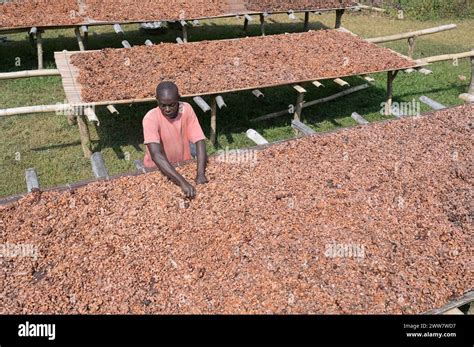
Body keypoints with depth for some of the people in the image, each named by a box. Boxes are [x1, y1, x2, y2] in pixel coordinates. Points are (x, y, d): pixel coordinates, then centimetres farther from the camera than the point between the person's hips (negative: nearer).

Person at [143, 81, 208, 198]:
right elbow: (156, 155, -35)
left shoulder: (186, 109, -14)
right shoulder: (151, 118, -24)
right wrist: (183, 182, -45)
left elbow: (199, 141, -17)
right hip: (157, 169, -2)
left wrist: (200, 174, -32)